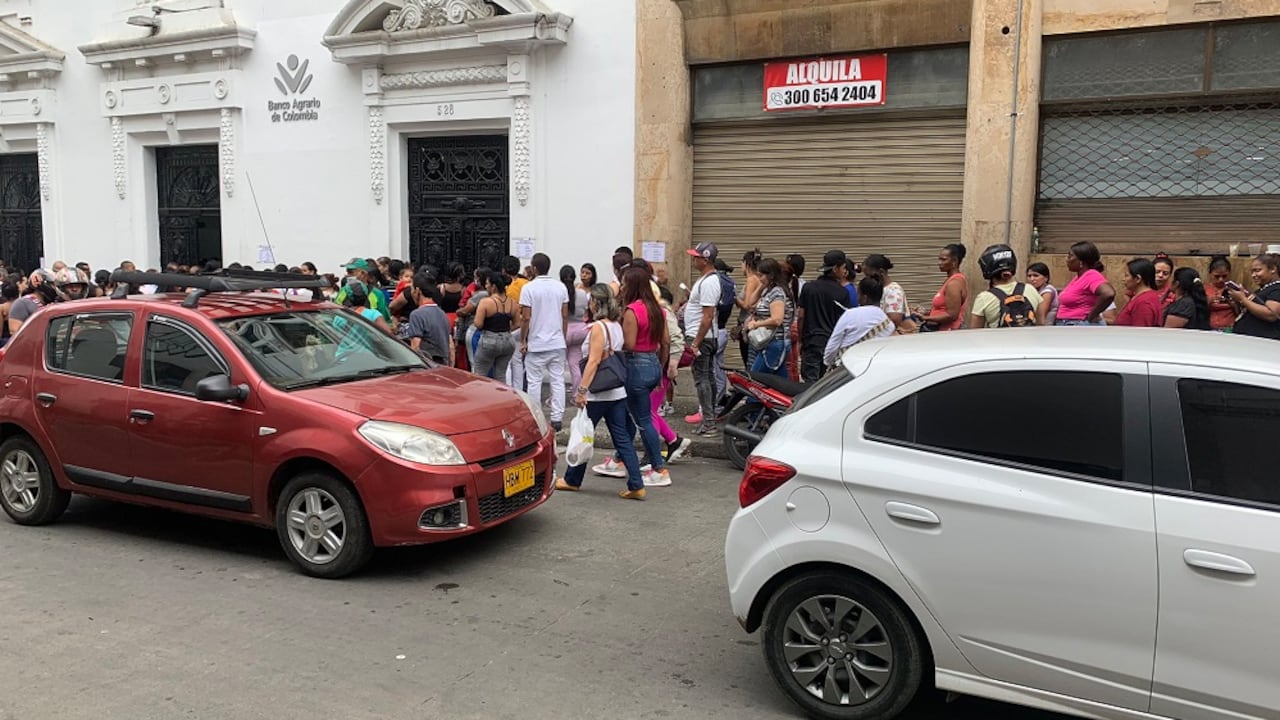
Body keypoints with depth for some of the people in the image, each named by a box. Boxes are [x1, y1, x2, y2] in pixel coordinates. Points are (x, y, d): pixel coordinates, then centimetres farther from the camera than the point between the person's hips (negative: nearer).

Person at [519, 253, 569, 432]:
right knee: (558, 380, 6)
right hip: (557, 343, 4)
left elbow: (526, 318, -11)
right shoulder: (560, 287, 4)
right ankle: (557, 418, 5)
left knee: (534, 382, 5)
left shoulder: (529, 288, -9)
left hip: (536, 344, -4)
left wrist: (523, 341, -3)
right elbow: (565, 316, 7)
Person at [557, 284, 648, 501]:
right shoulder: (616, 326, 11)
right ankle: (636, 485, 1)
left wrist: (581, 389, -19)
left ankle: (572, 480, 22)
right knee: (623, 439, 5)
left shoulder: (598, 327, -13)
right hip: (618, 392, 8)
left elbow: (594, 361, -19)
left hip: (598, 394, -8)